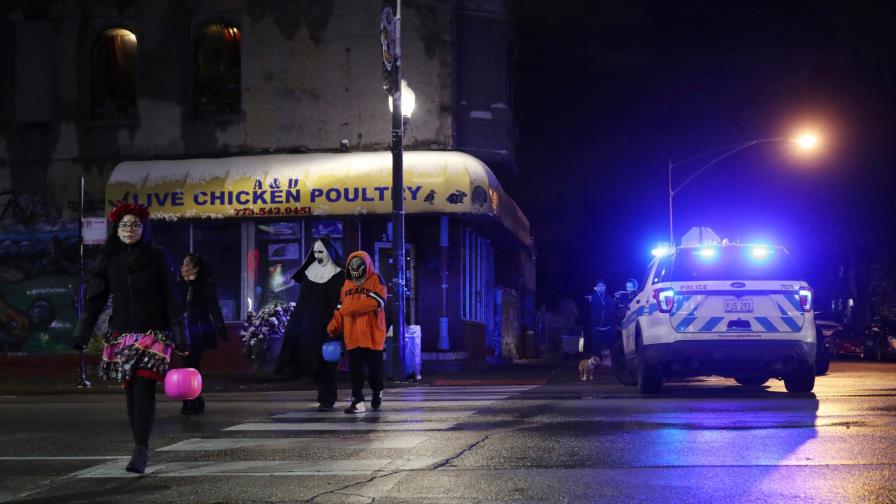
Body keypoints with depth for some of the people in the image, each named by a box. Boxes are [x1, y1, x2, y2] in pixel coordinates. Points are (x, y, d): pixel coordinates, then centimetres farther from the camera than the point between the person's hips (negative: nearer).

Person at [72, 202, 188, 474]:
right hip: (122, 334, 3)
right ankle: (141, 448, 12)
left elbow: (171, 298, -1)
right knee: (131, 390, 4)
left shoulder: (157, 256, 0)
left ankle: (141, 451, -15)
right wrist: (82, 334, -1)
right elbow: (95, 298, 6)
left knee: (144, 388, -14)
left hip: (154, 332, -3)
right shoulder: (109, 259, 7)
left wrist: (181, 338, -4)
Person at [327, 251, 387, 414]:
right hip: (353, 336, 4)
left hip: (373, 335, -3)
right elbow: (341, 308, 13)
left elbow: (376, 302, -20)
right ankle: (358, 401, -1)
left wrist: (350, 307, -18)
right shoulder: (347, 284, 12)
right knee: (355, 370, -2)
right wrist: (333, 327, -2)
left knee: (375, 367, 8)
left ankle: (377, 392, 35)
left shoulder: (376, 281, -4)